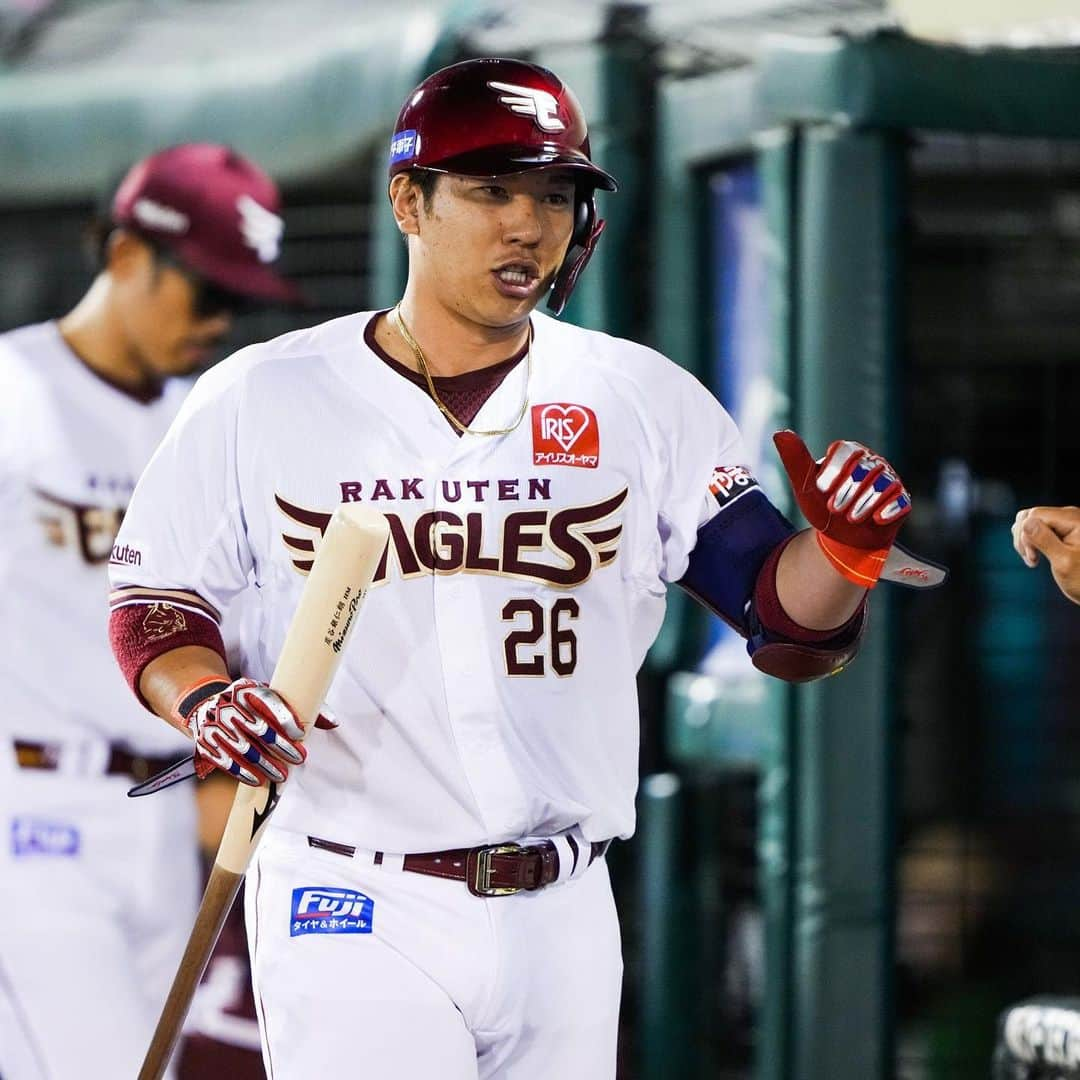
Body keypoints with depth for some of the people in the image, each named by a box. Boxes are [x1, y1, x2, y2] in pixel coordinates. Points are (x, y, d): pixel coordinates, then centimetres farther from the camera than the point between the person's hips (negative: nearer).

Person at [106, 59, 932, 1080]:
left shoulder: (644, 403, 4)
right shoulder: (258, 400, 1)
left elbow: (788, 628, -1)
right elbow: (151, 600, 8)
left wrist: (843, 554, -22)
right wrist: (202, 698, -12)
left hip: (562, 918, 3)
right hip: (350, 913, -3)